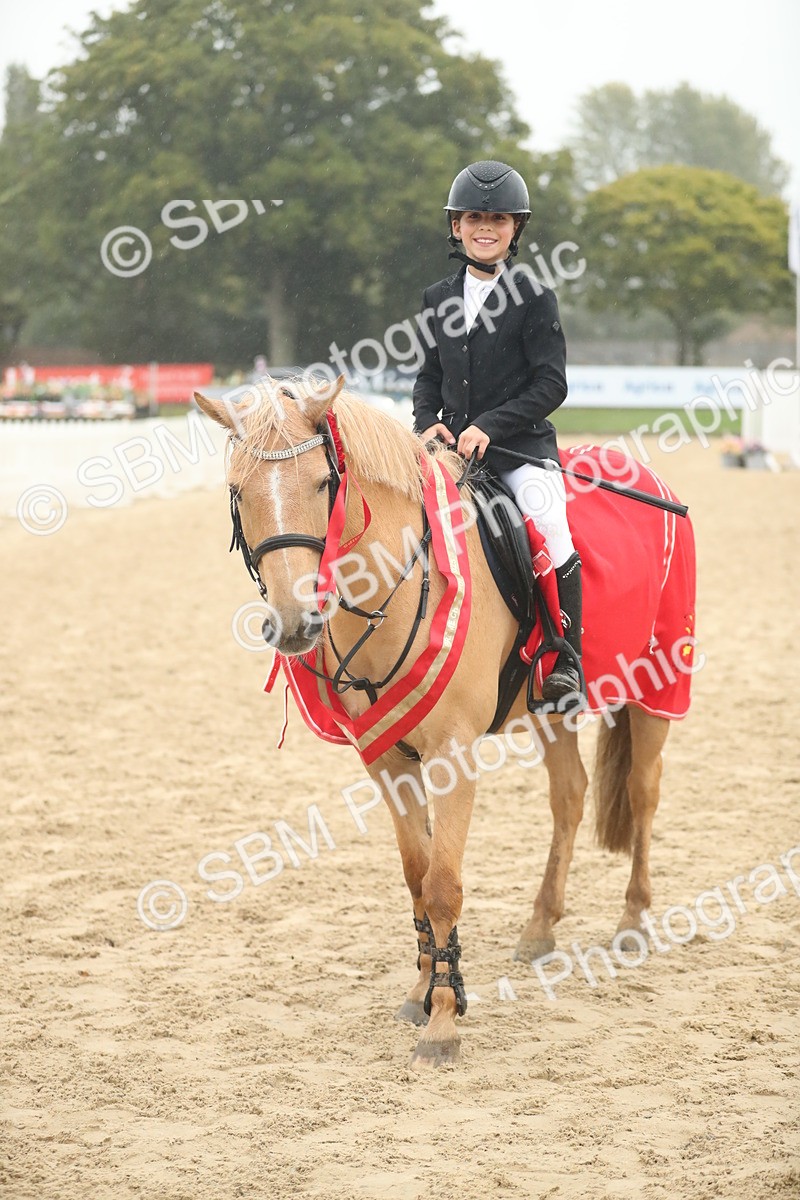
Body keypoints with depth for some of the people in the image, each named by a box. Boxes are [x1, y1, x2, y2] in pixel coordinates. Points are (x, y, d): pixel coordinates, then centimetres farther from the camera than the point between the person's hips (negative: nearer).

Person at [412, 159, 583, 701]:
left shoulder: (535, 298, -3)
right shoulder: (438, 299, 12)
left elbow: (551, 384, -8)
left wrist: (489, 426, -16)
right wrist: (429, 422, -1)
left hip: (521, 443, -5)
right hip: (453, 446, 5)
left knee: (549, 523, -26)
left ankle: (565, 660, -14)